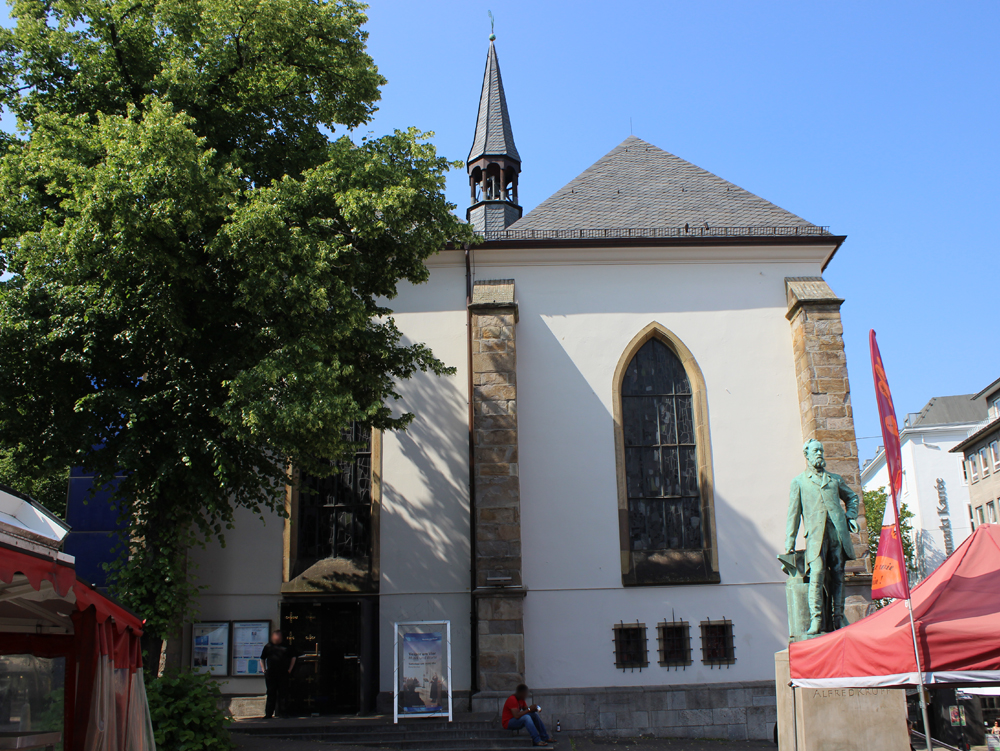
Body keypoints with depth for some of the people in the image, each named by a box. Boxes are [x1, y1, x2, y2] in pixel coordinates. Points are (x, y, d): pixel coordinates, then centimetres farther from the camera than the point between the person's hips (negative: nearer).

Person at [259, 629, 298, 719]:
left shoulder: (286, 646, 0)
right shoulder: (268, 646, 4)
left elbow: (293, 657, 10)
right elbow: (262, 659, 16)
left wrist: (289, 670, 6)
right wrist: (264, 670, 8)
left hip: (283, 674, -1)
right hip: (270, 674, 1)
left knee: (282, 694, 0)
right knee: (271, 694, 5)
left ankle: (281, 713, 7)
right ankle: (268, 714, 10)